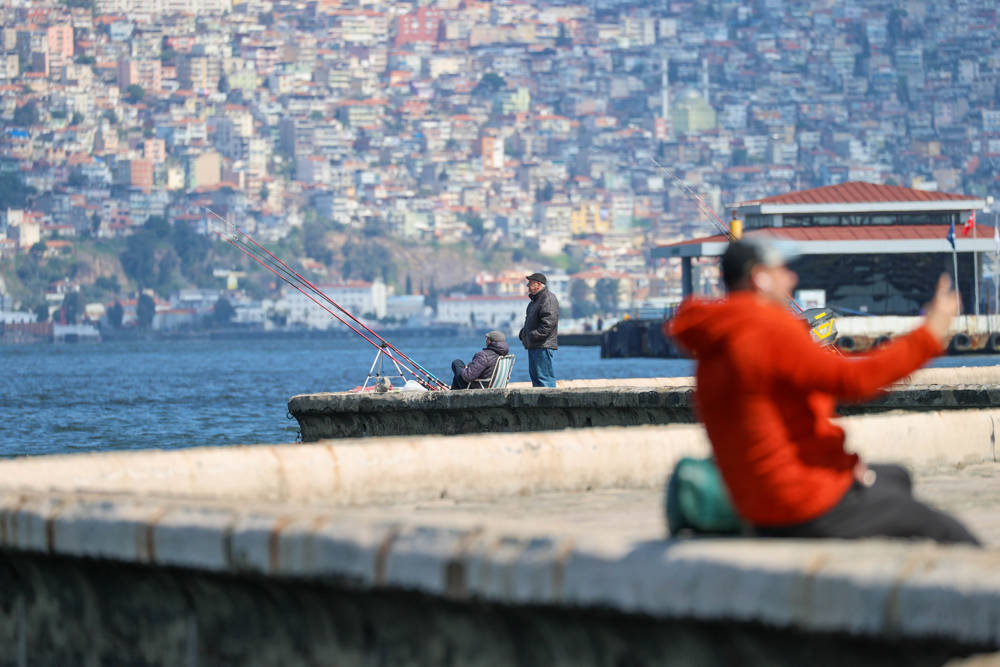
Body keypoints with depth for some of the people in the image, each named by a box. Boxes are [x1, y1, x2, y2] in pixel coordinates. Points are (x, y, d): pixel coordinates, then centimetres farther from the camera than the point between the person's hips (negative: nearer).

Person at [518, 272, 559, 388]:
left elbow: (548, 323, -22)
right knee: (534, 374, 13)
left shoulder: (548, 299, -13)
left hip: (543, 346, -11)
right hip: (533, 346, 11)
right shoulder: (535, 299, 20)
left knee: (544, 376, -12)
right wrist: (523, 332, 13)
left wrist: (534, 336, -23)